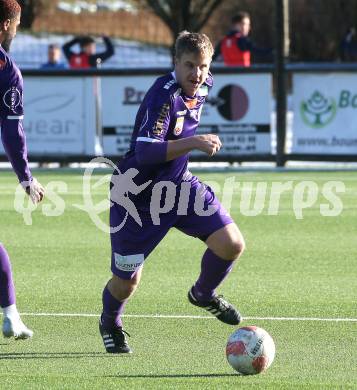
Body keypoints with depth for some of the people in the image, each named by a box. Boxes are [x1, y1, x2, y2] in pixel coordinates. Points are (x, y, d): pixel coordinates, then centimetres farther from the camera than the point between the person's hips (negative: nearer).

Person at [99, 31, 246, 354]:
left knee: (232, 244, -12)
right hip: (138, 193, -6)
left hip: (179, 184, 6)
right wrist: (194, 143, -41)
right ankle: (110, 322, 38)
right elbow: (145, 152, -36)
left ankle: (204, 294, 20)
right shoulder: (162, 95, -27)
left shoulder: (204, 86, -2)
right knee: (127, 281, 3)